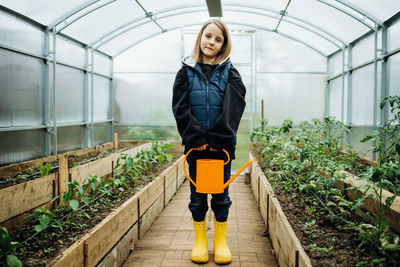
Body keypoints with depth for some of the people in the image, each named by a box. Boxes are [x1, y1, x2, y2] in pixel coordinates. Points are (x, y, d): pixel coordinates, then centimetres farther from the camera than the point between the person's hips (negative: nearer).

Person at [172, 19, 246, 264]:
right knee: (197, 195, 10)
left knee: (221, 195, 9)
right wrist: (197, 138, -13)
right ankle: (200, 240, 25)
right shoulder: (187, 72, 4)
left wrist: (217, 139, -16)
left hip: (222, 145, 0)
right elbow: (180, 108, -4)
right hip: (195, 144, 0)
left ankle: (221, 240, 24)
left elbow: (233, 109, -7)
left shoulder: (230, 73, 3)